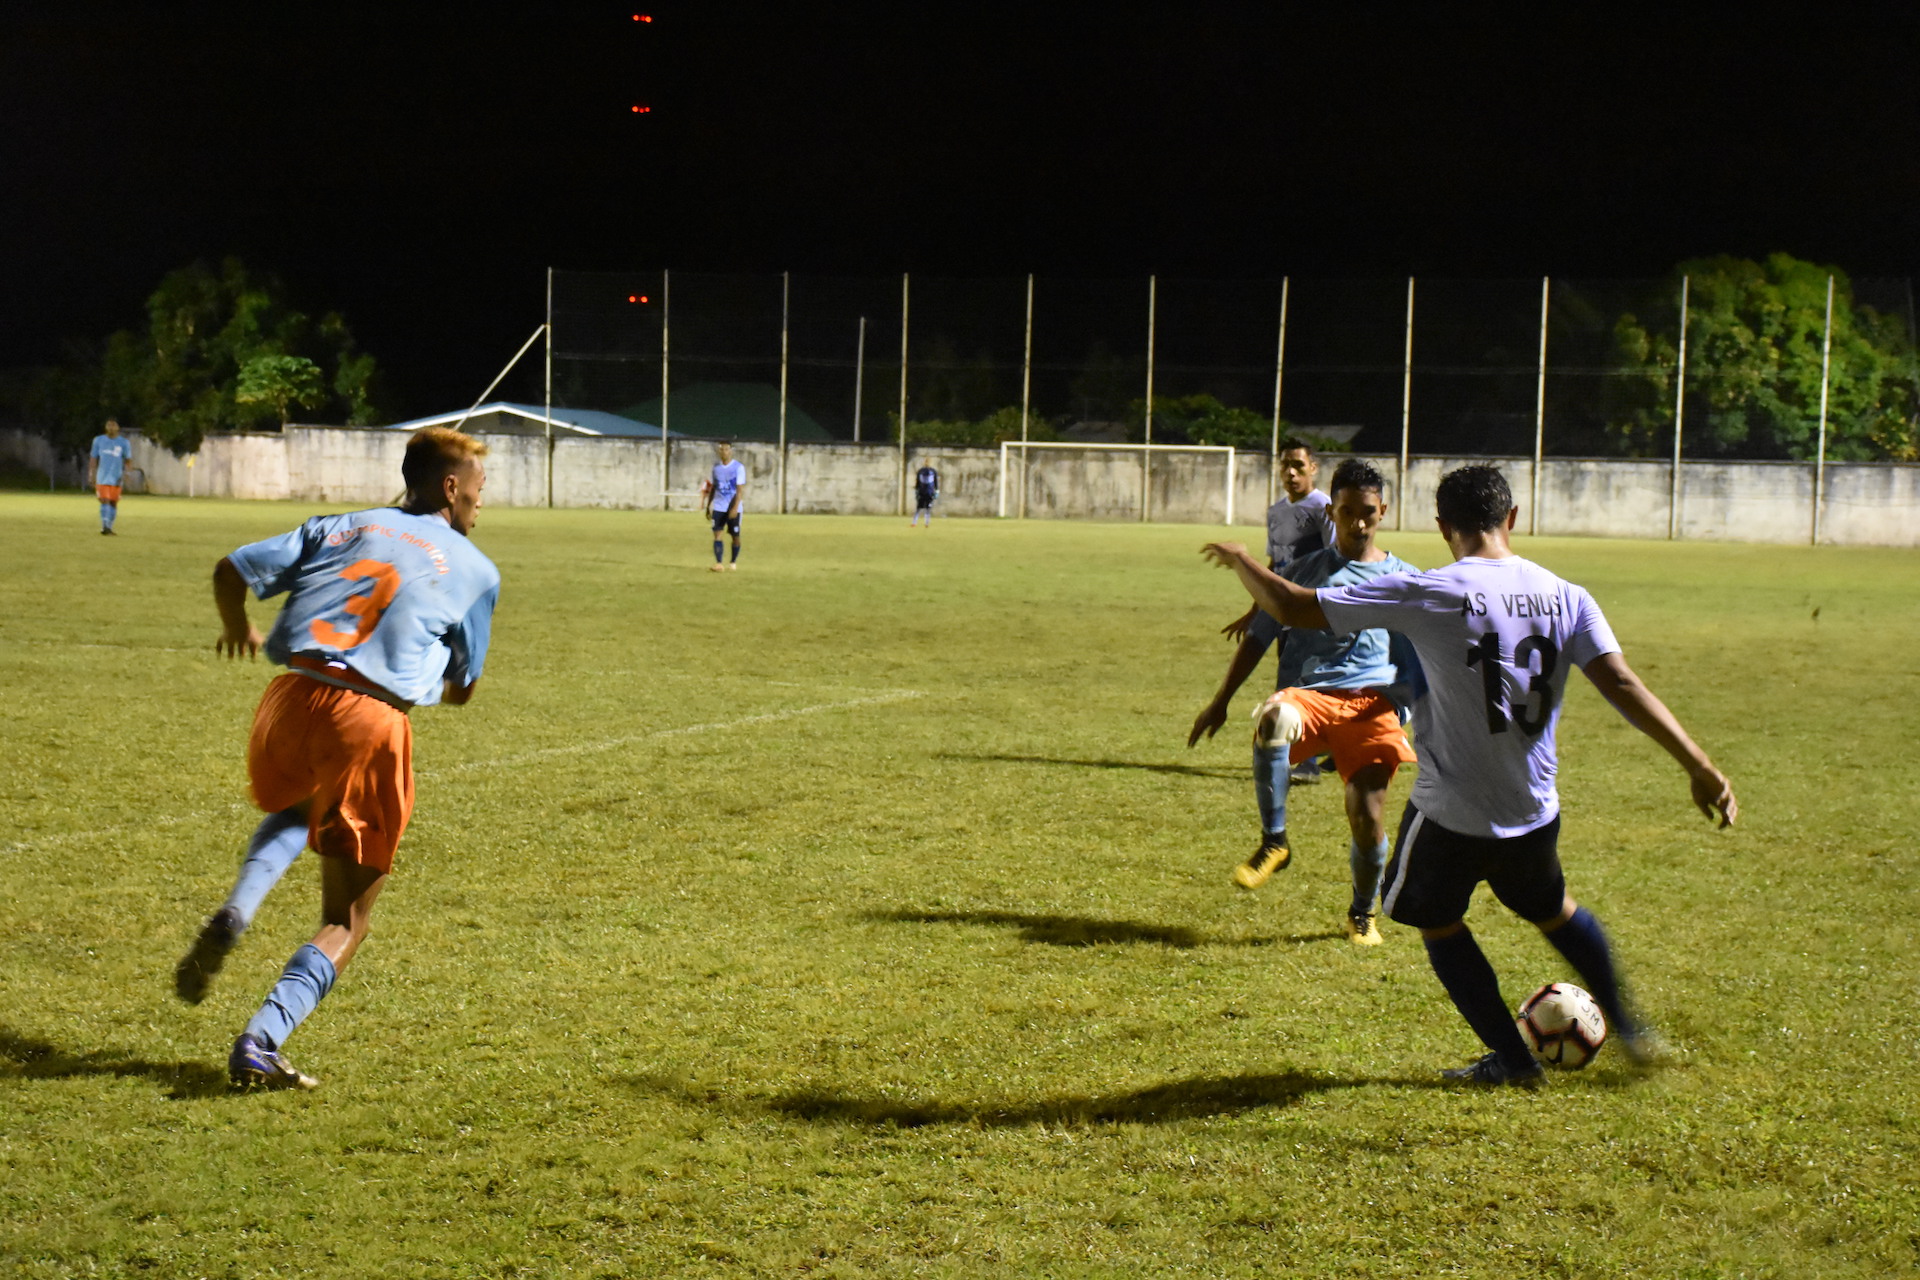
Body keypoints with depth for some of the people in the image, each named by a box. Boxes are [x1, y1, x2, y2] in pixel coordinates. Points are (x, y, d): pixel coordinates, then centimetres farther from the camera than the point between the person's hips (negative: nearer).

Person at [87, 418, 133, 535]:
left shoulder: (124, 442, 4)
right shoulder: (98, 440, 7)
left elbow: (127, 460, 5)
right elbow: (93, 459, 11)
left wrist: (125, 473, -9)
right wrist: (91, 475, 6)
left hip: (116, 478, 0)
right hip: (102, 477, 0)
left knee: (113, 502, 4)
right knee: (104, 500, -13)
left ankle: (109, 527, 16)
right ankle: (104, 526, -16)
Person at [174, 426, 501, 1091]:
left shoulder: (340, 527, 19)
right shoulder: (476, 570, 14)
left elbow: (231, 572, 12)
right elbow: (461, 688, 19)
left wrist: (236, 628, 33)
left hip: (293, 698, 3)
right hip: (372, 720, -3)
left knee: (293, 813, 38)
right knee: (345, 922, 10)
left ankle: (232, 916, 8)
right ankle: (260, 1044, -12)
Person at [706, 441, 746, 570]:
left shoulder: (739, 467, -6)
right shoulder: (716, 467, 8)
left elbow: (740, 489, -12)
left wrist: (735, 508, -20)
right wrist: (708, 505, 16)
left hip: (733, 508, -3)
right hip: (718, 507, 3)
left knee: (735, 536, 5)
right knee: (717, 534, -9)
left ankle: (733, 562, 22)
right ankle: (718, 563, -12)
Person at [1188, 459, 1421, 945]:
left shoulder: (1403, 580, 13)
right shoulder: (1306, 571, 14)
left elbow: (1421, 663, 17)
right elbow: (1258, 637, 17)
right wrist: (1220, 702, 12)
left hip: (1370, 703, 0)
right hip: (1307, 694, 0)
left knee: (1369, 818, -12)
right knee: (1273, 719, -38)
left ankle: (1362, 913, 19)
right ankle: (1273, 842, -22)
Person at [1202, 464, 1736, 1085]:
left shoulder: (1426, 593, -14)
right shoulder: (1566, 597, -3)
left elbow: (1293, 607, -11)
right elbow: (1623, 686, -12)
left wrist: (1239, 559, 7)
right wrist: (1699, 766, -11)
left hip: (1452, 814, -4)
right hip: (1536, 812, 4)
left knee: (1439, 923, 23)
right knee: (1552, 909, 32)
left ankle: (1511, 1058, 22)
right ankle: (1628, 1028, 40)